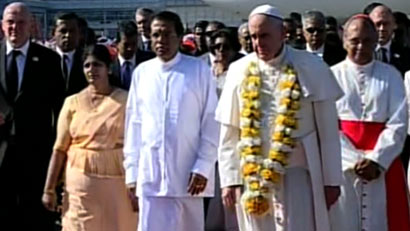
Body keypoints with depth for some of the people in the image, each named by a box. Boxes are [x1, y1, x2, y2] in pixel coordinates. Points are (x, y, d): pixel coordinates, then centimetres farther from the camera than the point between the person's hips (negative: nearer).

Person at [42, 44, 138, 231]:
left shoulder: (125, 101, 1)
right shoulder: (73, 102, 5)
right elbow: (60, 149, 4)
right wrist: (49, 189, 1)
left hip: (117, 183, -1)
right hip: (81, 182, 1)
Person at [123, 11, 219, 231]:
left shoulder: (199, 70, -1)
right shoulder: (141, 72, 5)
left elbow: (211, 122, -2)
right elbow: (134, 124, 9)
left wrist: (203, 167, -9)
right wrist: (131, 170, 6)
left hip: (189, 173, -1)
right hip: (151, 176, 1)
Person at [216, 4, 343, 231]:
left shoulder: (311, 68, -3)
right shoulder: (239, 70, 3)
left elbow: (328, 130, -1)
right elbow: (229, 132, 6)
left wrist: (331, 179, -1)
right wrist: (229, 179, 2)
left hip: (296, 173, -2)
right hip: (252, 176, 3)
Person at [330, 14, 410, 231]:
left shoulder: (391, 75, 4)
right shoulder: (332, 75, 1)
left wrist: (376, 160, -14)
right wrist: (354, 160, -14)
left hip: (384, 164, 1)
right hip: (343, 165, -1)